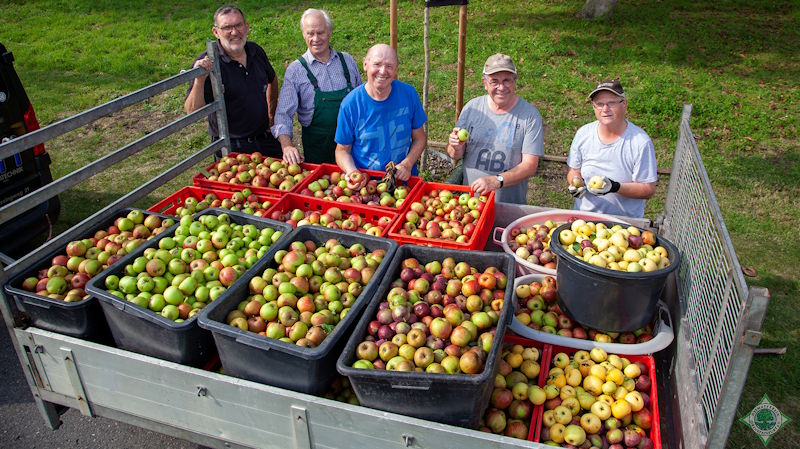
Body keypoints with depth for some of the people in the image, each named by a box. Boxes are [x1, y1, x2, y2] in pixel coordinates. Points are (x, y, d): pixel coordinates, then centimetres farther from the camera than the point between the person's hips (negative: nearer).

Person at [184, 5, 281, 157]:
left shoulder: (256, 51, 2)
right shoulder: (206, 63, -15)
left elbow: (272, 79, 23)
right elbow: (192, 112, -19)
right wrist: (199, 80, -33)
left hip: (266, 139, 5)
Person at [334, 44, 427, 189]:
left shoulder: (408, 94, -4)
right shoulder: (350, 104, -10)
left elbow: (420, 138, 6)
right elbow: (343, 150, 0)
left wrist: (407, 164, -11)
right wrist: (352, 172, -20)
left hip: (403, 178, 1)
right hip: (365, 181, 0)